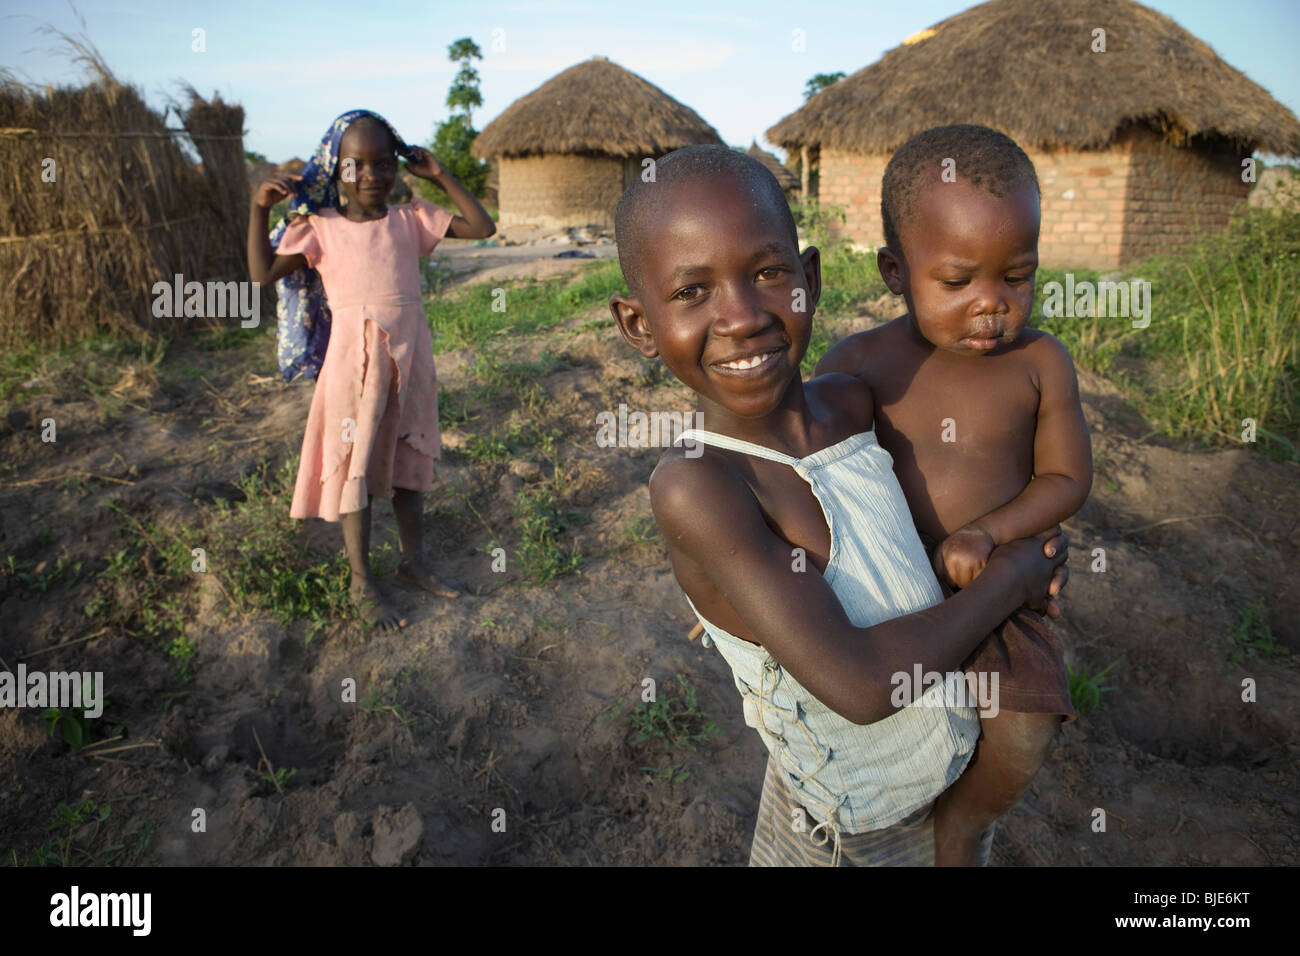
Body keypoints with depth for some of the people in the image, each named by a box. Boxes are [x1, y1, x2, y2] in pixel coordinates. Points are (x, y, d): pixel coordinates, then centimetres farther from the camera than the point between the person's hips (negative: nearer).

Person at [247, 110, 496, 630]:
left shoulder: (411, 219, 3)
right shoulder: (320, 228, -2)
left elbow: (482, 227, 1)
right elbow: (263, 272, -6)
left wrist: (442, 177, -1)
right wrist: (259, 208, -14)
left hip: (409, 355, 3)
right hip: (353, 359, -3)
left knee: (408, 459, 15)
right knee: (355, 466, 4)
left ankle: (413, 561, 32)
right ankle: (361, 582, 17)